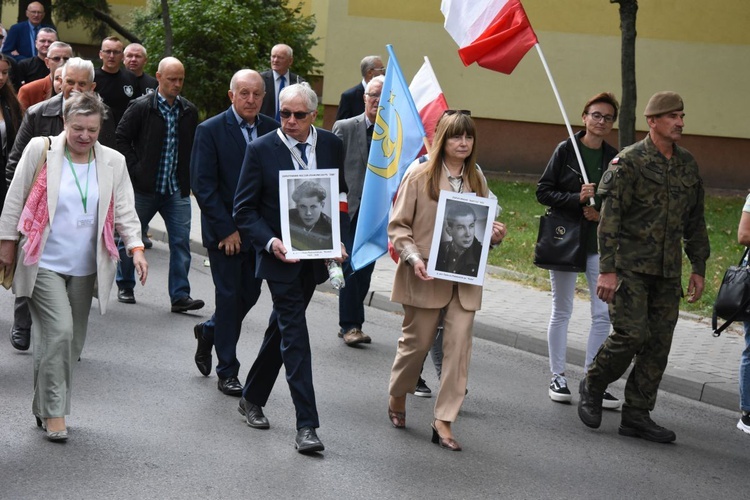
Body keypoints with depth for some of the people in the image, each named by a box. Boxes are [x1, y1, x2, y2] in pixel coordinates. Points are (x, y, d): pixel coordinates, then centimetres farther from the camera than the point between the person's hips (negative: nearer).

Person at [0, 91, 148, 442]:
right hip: (45, 264, -4)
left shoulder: (113, 162, 3)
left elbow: (124, 212, 3)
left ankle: (46, 406, 24)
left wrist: (136, 247, -12)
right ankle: (53, 412, -7)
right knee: (59, 331, -16)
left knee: (72, 341, 9)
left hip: (85, 268, 4)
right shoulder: (40, 151, -5)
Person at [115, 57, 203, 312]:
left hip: (177, 188, 3)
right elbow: (121, 137, -3)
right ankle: (125, 286, 27)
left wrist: (188, 175, 6)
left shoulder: (189, 111, 6)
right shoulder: (141, 107, -6)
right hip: (145, 186, -3)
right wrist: (134, 169, -8)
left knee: (181, 242, -5)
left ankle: (180, 295, -2)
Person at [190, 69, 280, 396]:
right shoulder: (210, 131, -8)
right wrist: (227, 230, -14)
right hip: (224, 231, -4)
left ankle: (208, 332, 39)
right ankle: (227, 371, 13)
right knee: (230, 296, 1)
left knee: (249, 294, 10)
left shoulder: (273, 130, 4)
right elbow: (203, 185, -10)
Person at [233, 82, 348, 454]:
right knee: (294, 335, -9)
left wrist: (339, 241, -3)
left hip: (316, 254, 5)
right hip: (280, 257, -4)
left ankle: (252, 398, 35)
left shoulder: (331, 145, 2)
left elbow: (341, 197, 12)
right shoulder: (261, 150, -9)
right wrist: (270, 242, -21)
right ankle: (306, 425, -8)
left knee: (282, 328, 17)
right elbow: (244, 209, -6)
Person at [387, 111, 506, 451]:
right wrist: (414, 258, -18)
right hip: (426, 277, -4)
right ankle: (397, 397, 35)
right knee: (417, 342, 7)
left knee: (459, 346, -4)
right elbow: (398, 225, -4)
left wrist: (494, 235, -1)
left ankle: (444, 420, 2)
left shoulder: (476, 180, 10)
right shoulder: (419, 175, -4)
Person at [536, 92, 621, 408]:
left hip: (600, 242, 3)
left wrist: (603, 213, -9)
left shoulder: (614, 158, 4)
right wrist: (576, 199, -19)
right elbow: (543, 191, -5)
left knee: (603, 313, -2)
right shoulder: (566, 150, -4)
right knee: (562, 311, 9)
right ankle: (557, 376, 19)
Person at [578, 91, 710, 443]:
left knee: (659, 342, 4)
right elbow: (609, 218, -12)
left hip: (668, 272, 6)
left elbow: (695, 222, 18)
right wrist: (606, 269, -17)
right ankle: (592, 387, 12)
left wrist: (698, 268, 14)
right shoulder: (629, 162, -8)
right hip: (630, 265, -6)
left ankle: (637, 416, 12)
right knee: (631, 334, -13)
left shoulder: (688, 165, 11)